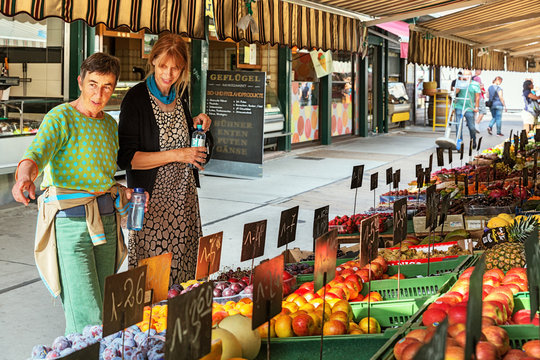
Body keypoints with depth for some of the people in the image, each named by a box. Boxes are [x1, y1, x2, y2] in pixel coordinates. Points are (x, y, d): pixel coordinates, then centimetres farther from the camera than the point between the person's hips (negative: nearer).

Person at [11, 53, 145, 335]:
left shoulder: (110, 124, 14)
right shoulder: (61, 118, -8)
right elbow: (36, 153, -27)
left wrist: (123, 193, 6)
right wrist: (24, 177, -48)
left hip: (105, 221, 7)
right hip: (70, 221, -7)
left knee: (101, 308, 11)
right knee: (88, 320, -13)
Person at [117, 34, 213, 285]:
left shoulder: (181, 95, 8)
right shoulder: (136, 99, -10)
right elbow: (126, 158, -15)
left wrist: (197, 125, 6)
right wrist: (176, 155, -18)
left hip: (184, 197, 5)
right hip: (152, 198, -5)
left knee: (182, 266, 5)